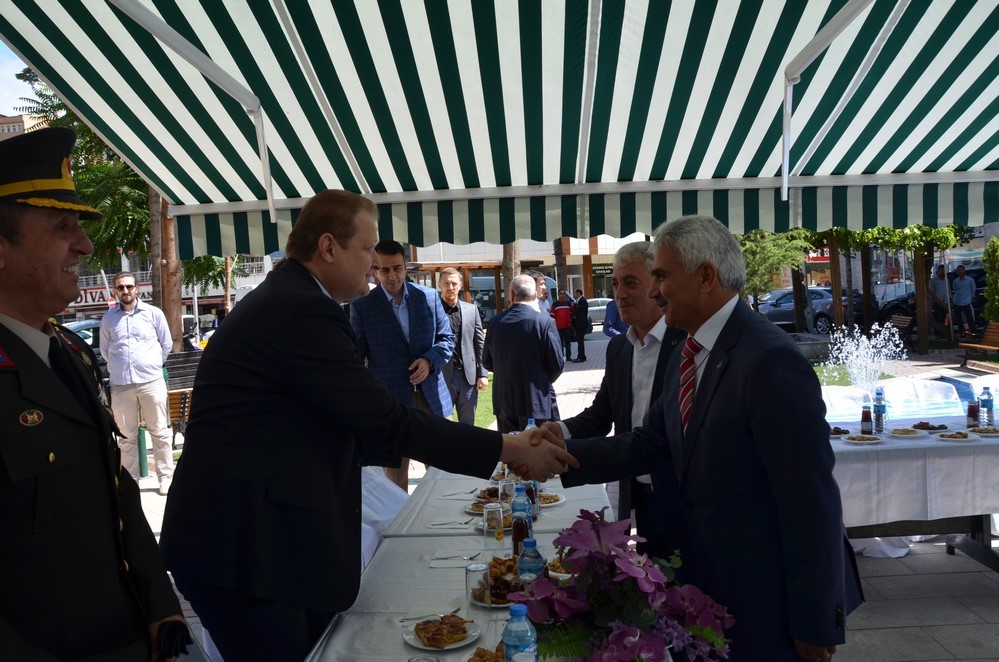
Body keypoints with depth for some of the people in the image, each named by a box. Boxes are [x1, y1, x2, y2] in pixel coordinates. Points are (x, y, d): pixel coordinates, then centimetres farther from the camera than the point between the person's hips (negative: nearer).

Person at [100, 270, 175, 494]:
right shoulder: (108, 319, 8)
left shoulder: (153, 313, 3)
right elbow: (105, 350, 18)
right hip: (120, 384, 2)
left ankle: (166, 477, 9)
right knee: (126, 436, 8)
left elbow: (167, 345, 9)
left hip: (151, 381, -2)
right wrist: (120, 367, 12)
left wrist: (152, 365, 9)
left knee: (160, 432, 2)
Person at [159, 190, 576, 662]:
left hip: (259, 536, 10)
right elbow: (385, 420, -22)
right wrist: (508, 449, -16)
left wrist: (416, 445, 15)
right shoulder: (302, 310, -20)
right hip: (241, 545, -10)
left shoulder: (282, 300, 12)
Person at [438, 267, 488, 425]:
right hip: (441, 377, -3)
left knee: (468, 424, 13)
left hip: (469, 376, 3)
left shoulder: (471, 310, 7)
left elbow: (480, 343, 8)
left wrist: (483, 374, 3)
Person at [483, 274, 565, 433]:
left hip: (504, 400, 4)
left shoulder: (495, 322, -2)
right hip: (537, 401, -3)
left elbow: (487, 362, 6)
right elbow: (557, 364, -10)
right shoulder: (544, 322, -12)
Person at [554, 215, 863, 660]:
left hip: (771, 603, -8)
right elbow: (647, 445, 4)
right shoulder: (686, 357, 3)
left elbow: (811, 501, -24)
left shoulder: (770, 361, -25)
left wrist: (815, 624, -18)